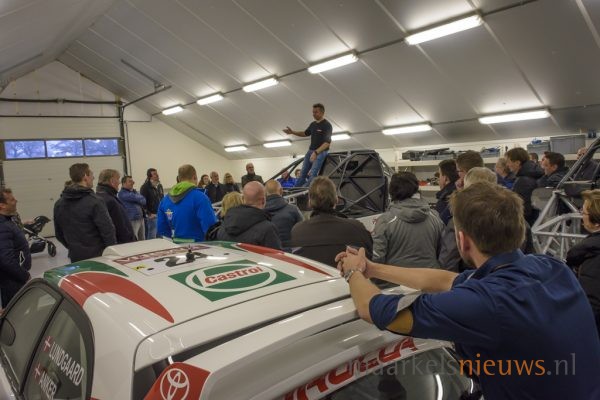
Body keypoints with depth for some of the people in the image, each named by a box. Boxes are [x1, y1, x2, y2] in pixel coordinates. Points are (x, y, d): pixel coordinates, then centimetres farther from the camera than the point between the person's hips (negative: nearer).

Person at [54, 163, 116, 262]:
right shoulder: (95, 202, -17)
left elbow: (59, 233, 12)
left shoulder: (59, 204, 5)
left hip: (75, 258, 6)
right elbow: (107, 231, -17)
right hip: (97, 256, -6)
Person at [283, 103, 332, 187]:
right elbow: (305, 133, 29)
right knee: (303, 173, 4)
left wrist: (316, 152, -29)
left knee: (312, 174, -17)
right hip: (310, 151, 8)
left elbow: (327, 143, -19)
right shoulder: (313, 124, 12)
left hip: (321, 152, -8)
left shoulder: (327, 125, -12)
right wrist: (292, 132, 15)